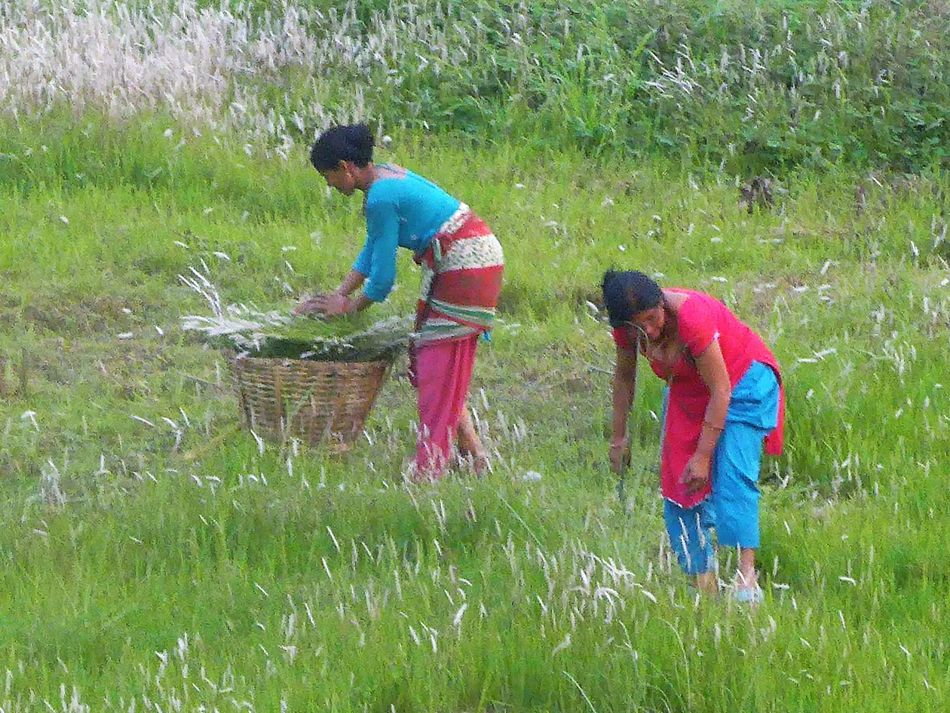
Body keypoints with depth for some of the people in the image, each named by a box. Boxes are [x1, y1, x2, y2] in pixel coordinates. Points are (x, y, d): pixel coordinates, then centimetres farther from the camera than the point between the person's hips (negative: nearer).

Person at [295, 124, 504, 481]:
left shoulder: (381, 199, -20)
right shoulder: (387, 175, 10)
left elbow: (383, 277, -14)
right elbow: (371, 251, 19)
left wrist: (350, 306, 2)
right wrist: (338, 295, 15)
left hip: (465, 265, -10)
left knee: (438, 366, -6)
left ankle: (428, 470, -5)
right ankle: (473, 454, 16)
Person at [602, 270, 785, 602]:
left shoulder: (691, 317, -36)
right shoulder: (628, 328, -18)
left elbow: (720, 392, -29)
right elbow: (624, 376, 4)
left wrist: (703, 456, -27)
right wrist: (618, 437, 8)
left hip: (741, 381, -7)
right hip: (686, 393, 7)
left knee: (732, 476, -23)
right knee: (677, 484, -1)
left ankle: (746, 577, -31)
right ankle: (704, 581, 1)